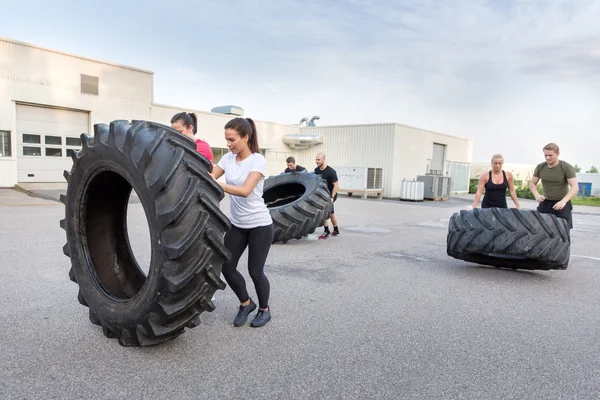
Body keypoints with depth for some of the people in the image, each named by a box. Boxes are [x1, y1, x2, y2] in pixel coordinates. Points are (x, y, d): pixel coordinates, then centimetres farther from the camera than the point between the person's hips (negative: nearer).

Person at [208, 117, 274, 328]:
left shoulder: (258, 160, -17)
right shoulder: (228, 158, 1)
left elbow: (245, 190, -30)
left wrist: (217, 183, -39)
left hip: (260, 225, -6)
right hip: (237, 225, 6)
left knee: (255, 271, 1)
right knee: (227, 267, 3)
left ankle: (264, 309, 29)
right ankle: (246, 303, 29)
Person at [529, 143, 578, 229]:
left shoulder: (567, 167, -11)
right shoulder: (540, 167, 1)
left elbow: (575, 187, -19)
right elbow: (532, 183, 9)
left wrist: (563, 201, -35)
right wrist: (536, 194, -13)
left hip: (562, 204, -3)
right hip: (545, 203, 3)